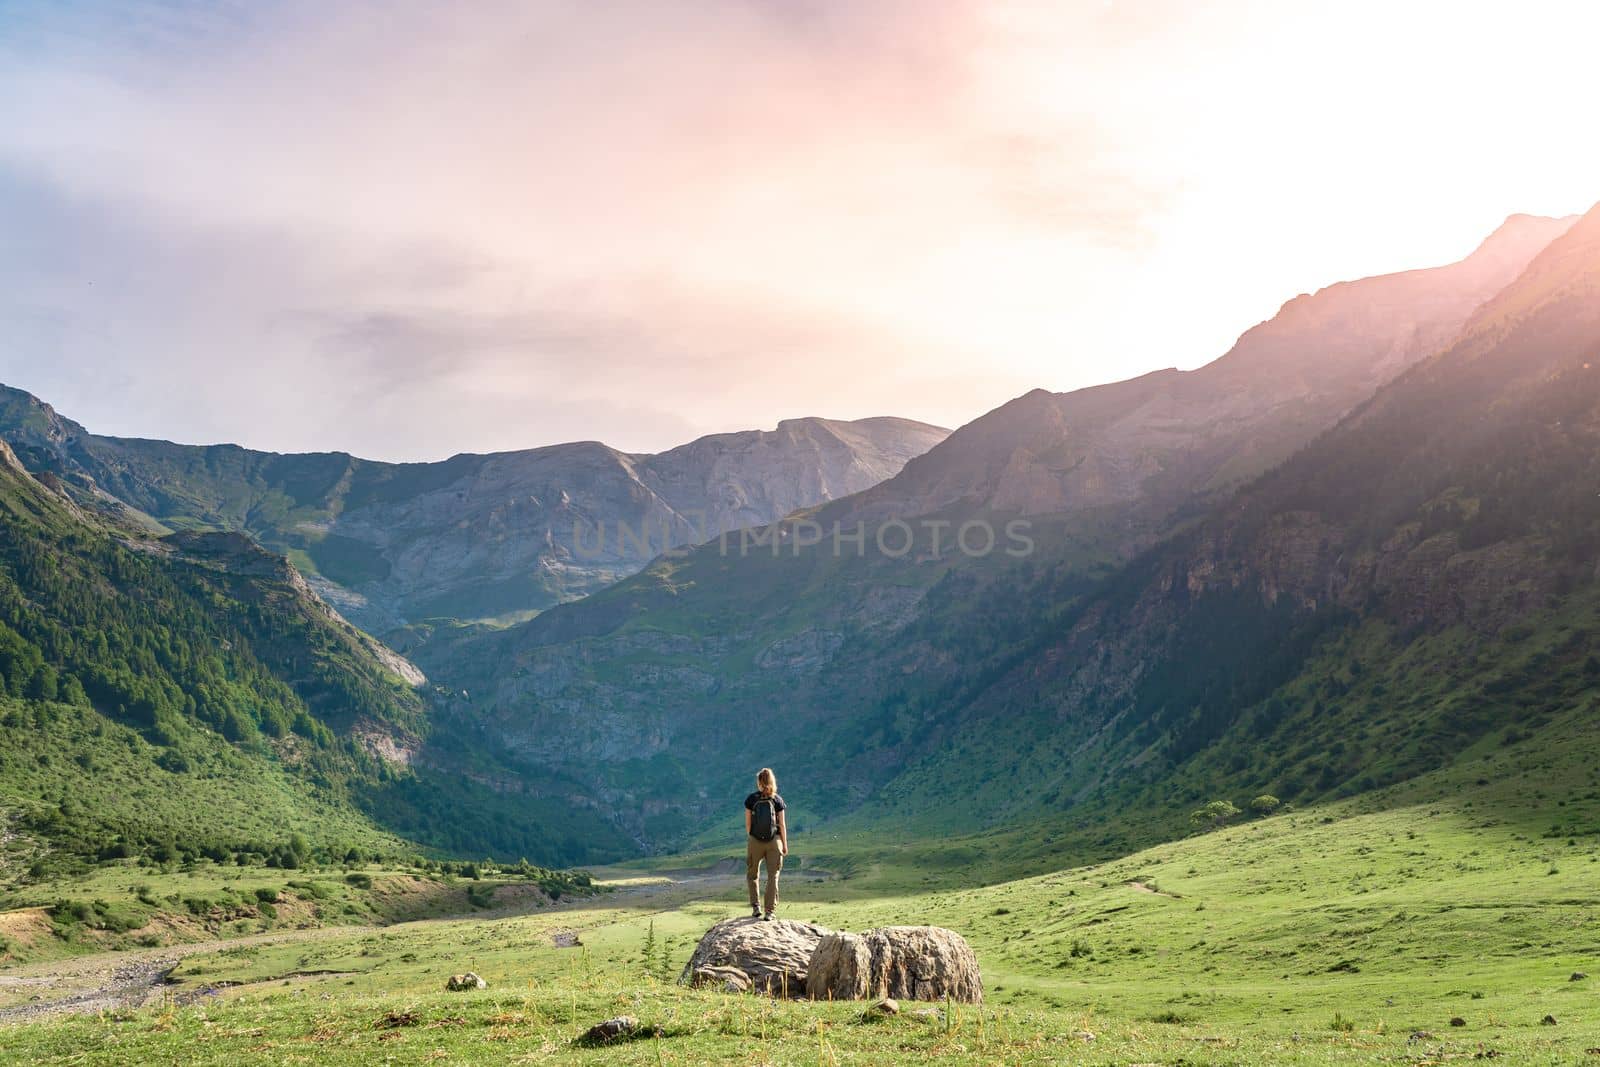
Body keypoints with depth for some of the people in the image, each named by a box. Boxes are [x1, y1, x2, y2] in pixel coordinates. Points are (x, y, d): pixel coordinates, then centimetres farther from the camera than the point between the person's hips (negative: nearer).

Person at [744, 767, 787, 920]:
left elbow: (748, 823, -1)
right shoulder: (777, 800, -3)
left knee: (752, 875, 17)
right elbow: (782, 824, -2)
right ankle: (770, 911, 3)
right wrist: (785, 844, 7)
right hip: (774, 841, 0)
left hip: (755, 841, 0)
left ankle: (756, 907, 9)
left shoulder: (751, 799, -4)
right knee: (773, 876, 7)